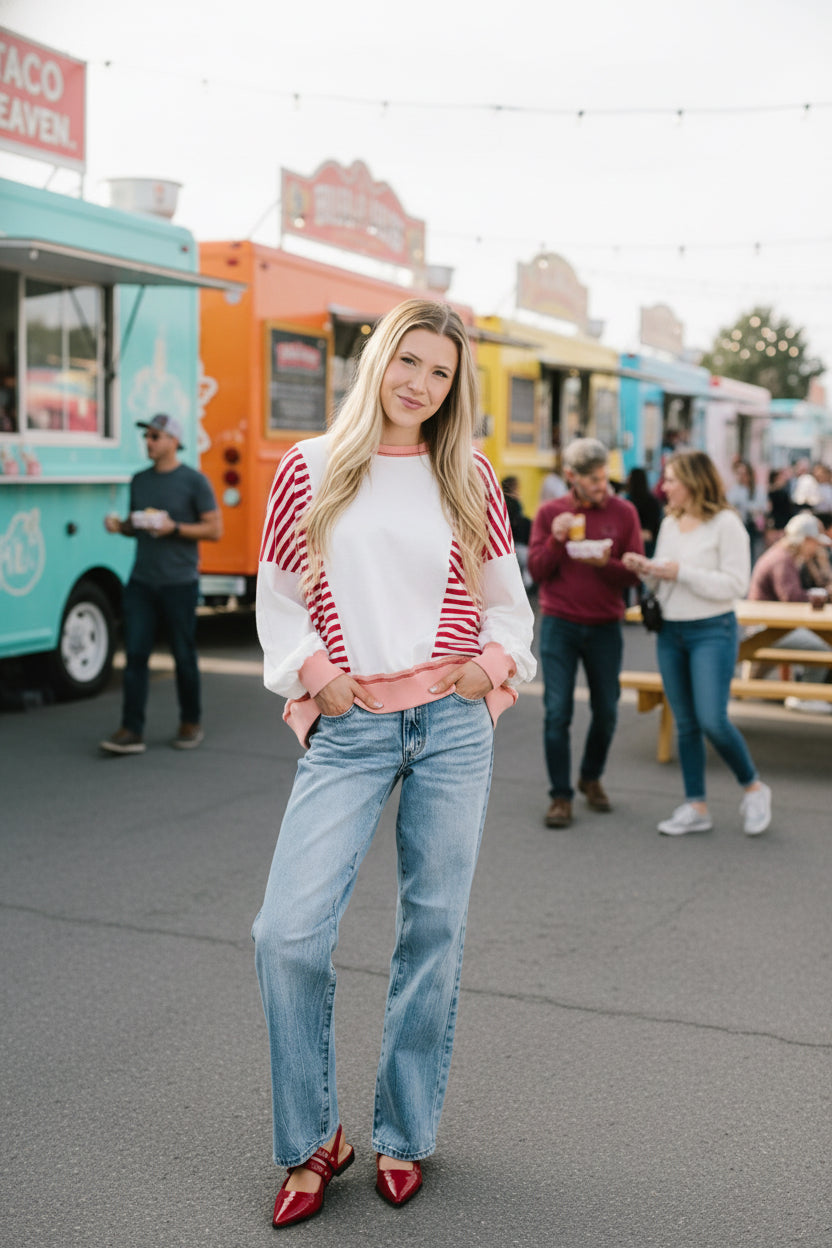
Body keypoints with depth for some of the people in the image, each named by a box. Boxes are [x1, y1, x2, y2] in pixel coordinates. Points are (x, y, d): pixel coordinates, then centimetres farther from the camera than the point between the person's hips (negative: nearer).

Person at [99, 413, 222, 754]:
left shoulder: (194, 481, -4)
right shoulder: (140, 481, 13)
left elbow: (214, 530, -5)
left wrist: (175, 528, -18)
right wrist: (119, 525, -1)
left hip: (178, 583, -4)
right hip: (141, 581, 5)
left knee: (184, 656, 5)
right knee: (135, 654, -3)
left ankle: (191, 725, 22)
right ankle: (131, 732, -3)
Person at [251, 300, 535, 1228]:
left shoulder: (469, 479, 7)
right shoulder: (309, 469, 4)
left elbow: (508, 599, 15)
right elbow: (275, 596, 9)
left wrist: (495, 662, -1)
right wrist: (312, 671, -4)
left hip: (453, 723, 1)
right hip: (350, 727, -1)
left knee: (433, 928, 6)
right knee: (288, 932, -10)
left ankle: (403, 1135, 25)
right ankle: (311, 1142, 13)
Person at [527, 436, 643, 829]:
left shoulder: (623, 512, 1)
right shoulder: (550, 512, 2)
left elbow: (634, 574, 0)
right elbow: (536, 571, 0)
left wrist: (605, 563, -20)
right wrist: (556, 540, -17)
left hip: (605, 627, 1)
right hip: (559, 624, -1)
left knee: (606, 711, 9)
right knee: (557, 712, -4)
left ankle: (591, 778, 33)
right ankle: (560, 796, 6)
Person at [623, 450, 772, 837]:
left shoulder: (725, 524, -9)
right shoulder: (669, 523, 11)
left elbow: (734, 585, -16)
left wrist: (680, 572, -19)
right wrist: (645, 570, -3)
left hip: (712, 631, -6)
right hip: (670, 632, 6)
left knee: (712, 720, -13)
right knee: (685, 724, 8)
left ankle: (753, 788, 10)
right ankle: (696, 807, 16)